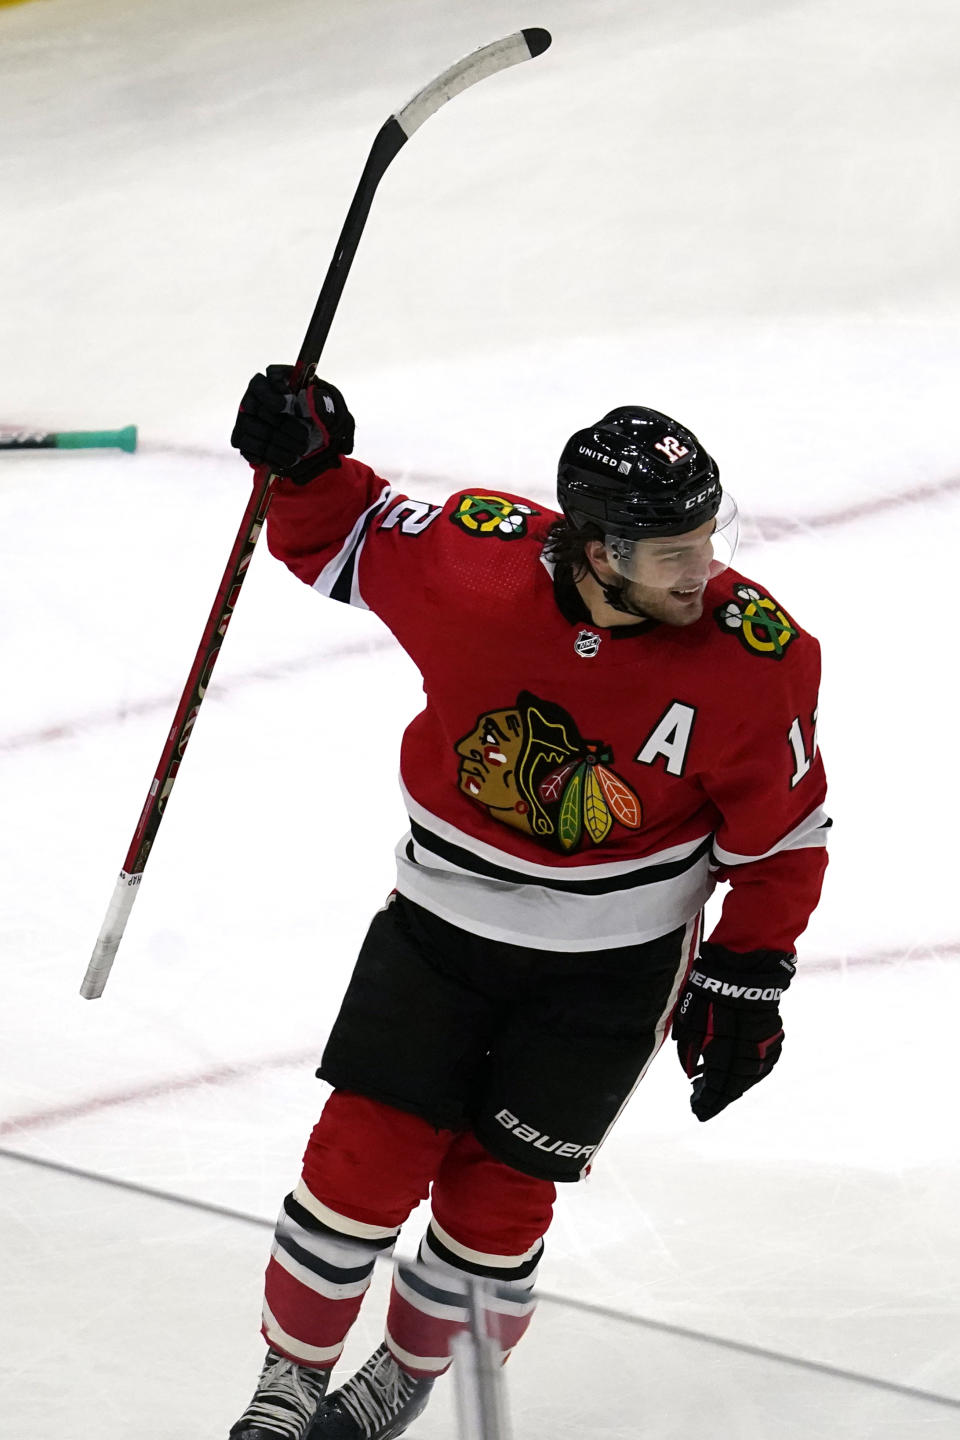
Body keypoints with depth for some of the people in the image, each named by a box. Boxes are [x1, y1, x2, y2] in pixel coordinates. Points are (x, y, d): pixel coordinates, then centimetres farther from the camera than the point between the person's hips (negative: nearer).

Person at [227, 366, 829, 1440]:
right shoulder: (474, 556, -21)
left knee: (495, 1197, 4)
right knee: (365, 1160, 0)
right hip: (443, 916, 1)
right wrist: (303, 465, -20)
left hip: (612, 965, -1)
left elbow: (780, 836, -6)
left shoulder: (758, 658, -21)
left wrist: (745, 980, -5)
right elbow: (348, 542, -1)